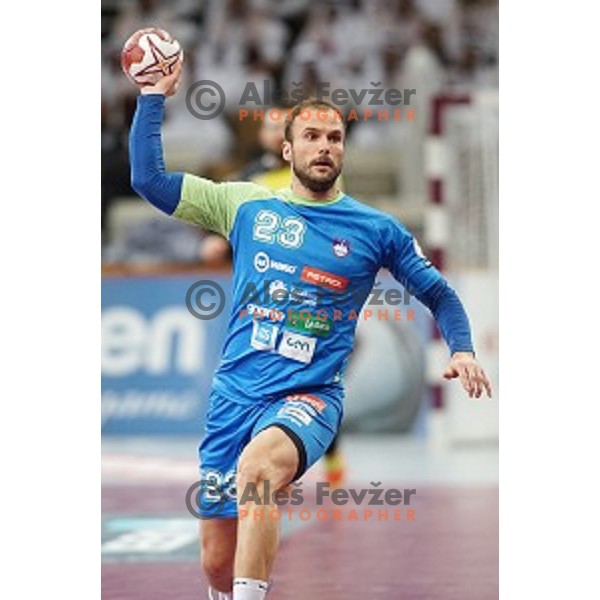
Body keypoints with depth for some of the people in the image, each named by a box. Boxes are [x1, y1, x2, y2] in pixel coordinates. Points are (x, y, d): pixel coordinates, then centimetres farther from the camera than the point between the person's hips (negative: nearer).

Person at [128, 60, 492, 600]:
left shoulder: (376, 230, 5)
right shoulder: (246, 205, 8)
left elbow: (438, 294, 14)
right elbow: (149, 178, 8)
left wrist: (462, 350, -3)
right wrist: (154, 97, 3)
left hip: (308, 397, -3)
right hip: (233, 394, 3)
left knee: (257, 466, -38)